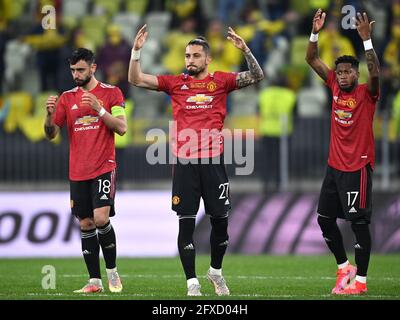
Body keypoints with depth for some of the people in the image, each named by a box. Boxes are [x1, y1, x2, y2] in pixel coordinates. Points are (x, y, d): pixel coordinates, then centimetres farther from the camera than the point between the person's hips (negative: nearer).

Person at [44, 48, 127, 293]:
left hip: (103, 169, -4)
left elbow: (122, 128, -7)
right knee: (86, 224, 3)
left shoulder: (111, 93, 1)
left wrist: (99, 109, -18)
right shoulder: (67, 98, 10)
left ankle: (112, 270, 2)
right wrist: (50, 114, -12)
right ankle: (94, 281, 6)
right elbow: (51, 134, 8)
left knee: (101, 218, -17)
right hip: (78, 172, 4)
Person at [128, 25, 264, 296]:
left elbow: (256, 76, 0)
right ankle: (192, 283, 4)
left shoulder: (220, 81, 6)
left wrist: (245, 50, -14)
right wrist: (136, 51, -5)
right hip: (184, 163, 0)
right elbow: (136, 80, 7)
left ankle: (216, 271, 30)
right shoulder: (175, 83, 8)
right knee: (186, 224, -2)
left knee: (220, 221, 6)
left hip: (213, 161, 0)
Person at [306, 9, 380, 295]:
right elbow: (312, 60, 7)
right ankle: (344, 267, 25)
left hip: (358, 167, -7)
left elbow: (375, 73, -29)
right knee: (325, 219, 10)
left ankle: (360, 280, -3)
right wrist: (315, 33, -7)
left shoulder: (366, 93, -9)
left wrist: (366, 39, -37)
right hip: (334, 166, 7)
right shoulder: (335, 86, 6)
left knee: (359, 221, -6)